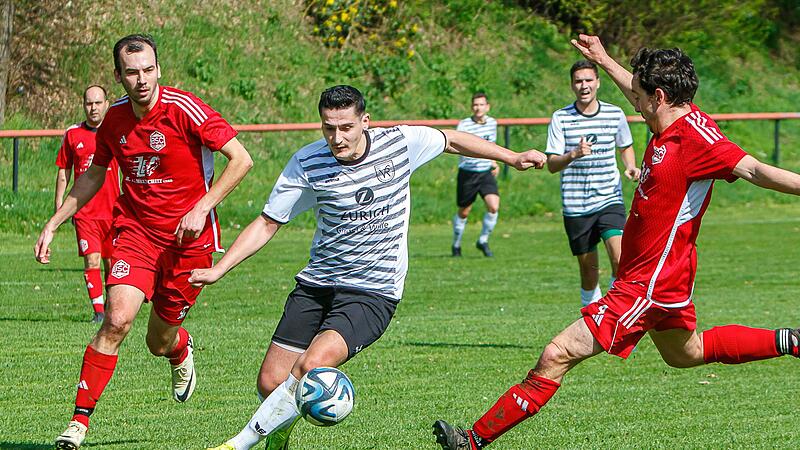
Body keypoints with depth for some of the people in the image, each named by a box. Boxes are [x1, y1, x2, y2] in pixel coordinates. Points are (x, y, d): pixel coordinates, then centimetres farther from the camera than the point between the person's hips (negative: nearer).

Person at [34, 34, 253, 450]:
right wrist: (53, 223, 14)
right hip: (134, 231, 2)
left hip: (188, 239, -2)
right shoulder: (114, 119, 0)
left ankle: (181, 352, 48)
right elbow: (94, 176, 18)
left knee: (160, 343, 8)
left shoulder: (184, 109, -15)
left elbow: (241, 159, -13)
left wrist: (201, 208, -19)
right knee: (116, 320, -20)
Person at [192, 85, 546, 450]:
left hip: (373, 292, -2)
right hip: (316, 283, 2)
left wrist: (513, 157, 16)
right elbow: (268, 223, 2)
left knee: (312, 367, -26)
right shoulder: (307, 163, -6)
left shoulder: (400, 143, -7)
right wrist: (219, 270, -6)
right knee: (271, 382, -4)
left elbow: (452, 140, 13)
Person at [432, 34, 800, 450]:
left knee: (556, 356, -13)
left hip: (648, 284, -11)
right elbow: (642, 98, 28)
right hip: (664, 277, 11)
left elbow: (753, 170, -30)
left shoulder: (696, 137, -21)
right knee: (685, 353, 34)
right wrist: (604, 61, 38)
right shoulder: (672, 125, 6)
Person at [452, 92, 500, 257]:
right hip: (468, 173, -3)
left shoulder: (492, 122, 5)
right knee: (463, 213, 8)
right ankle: (456, 245, 31)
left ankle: (483, 241, 3)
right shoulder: (464, 125, -13)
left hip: (487, 172, 3)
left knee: (494, 206, -16)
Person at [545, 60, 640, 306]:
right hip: (575, 206, 0)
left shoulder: (615, 114, 3)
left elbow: (626, 147, 21)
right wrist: (573, 155, -26)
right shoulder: (560, 118, -2)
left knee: (620, 261, -21)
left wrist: (631, 167, 0)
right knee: (589, 269, 6)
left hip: (610, 200, 0)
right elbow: (551, 164, -6)